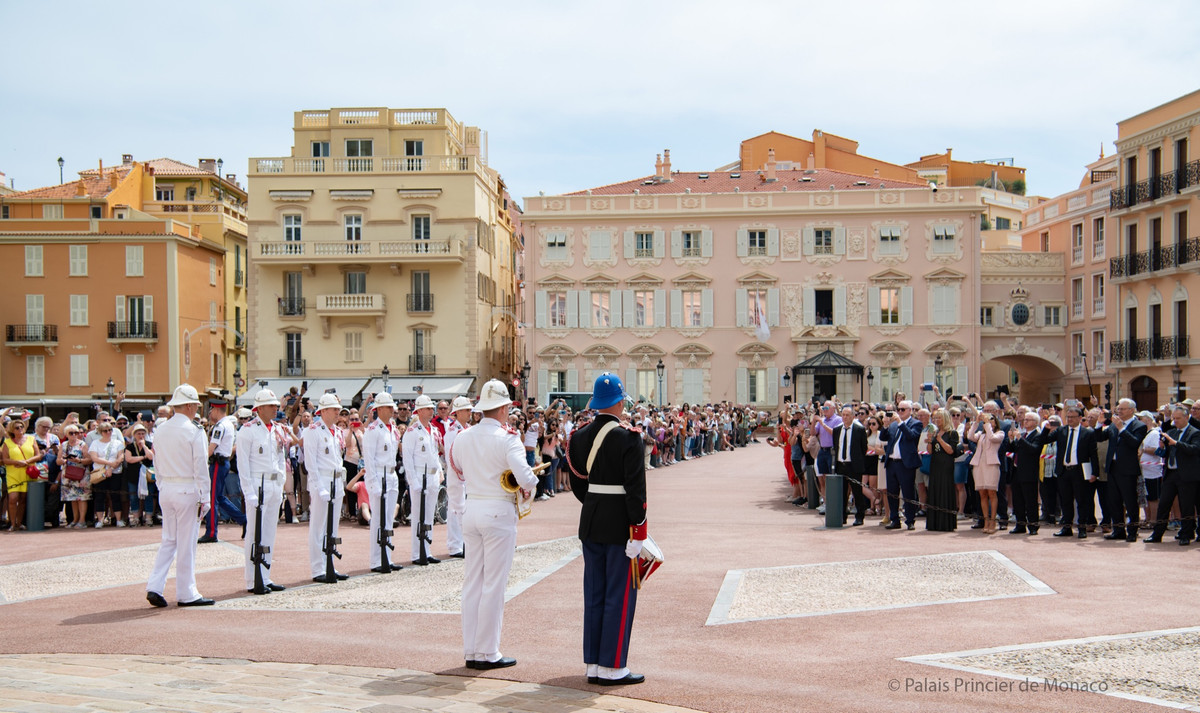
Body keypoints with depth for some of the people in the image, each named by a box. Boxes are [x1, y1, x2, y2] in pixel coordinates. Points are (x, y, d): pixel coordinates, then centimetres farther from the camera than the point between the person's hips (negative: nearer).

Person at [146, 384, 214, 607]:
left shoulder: (160, 431, 7)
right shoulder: (194, 432, -12)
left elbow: (157, 465, 12)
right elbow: (201, 467, -11)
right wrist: (205, 498, -6)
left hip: (166, 489, 6)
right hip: (187, 490, -6)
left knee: (169, 540, 14)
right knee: (186, 543, 1)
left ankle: (154, 587, 4)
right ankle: (186, 594, 8)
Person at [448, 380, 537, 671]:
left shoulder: (462, 437, 4)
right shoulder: (507, 438, -14)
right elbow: (525, 477, -22)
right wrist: (529, 486, -1)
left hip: (472, 509, 6)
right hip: (499, 513, -6)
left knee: (472, 582, 12)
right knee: (494, 585, 1)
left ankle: (470, 651, 17)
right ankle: (487, 653, 5)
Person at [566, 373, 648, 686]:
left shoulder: (580, 437, 5)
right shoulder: (629, 438, -14)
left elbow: (577, 484, 11)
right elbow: (635, 489, -17)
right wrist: (638, 532, -14)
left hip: (590, 523, 6)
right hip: (620, 526, -6)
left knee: (594, 593, 12)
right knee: (620, 595, 1)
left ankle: (593, 665, 17)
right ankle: (613, 668, 4)